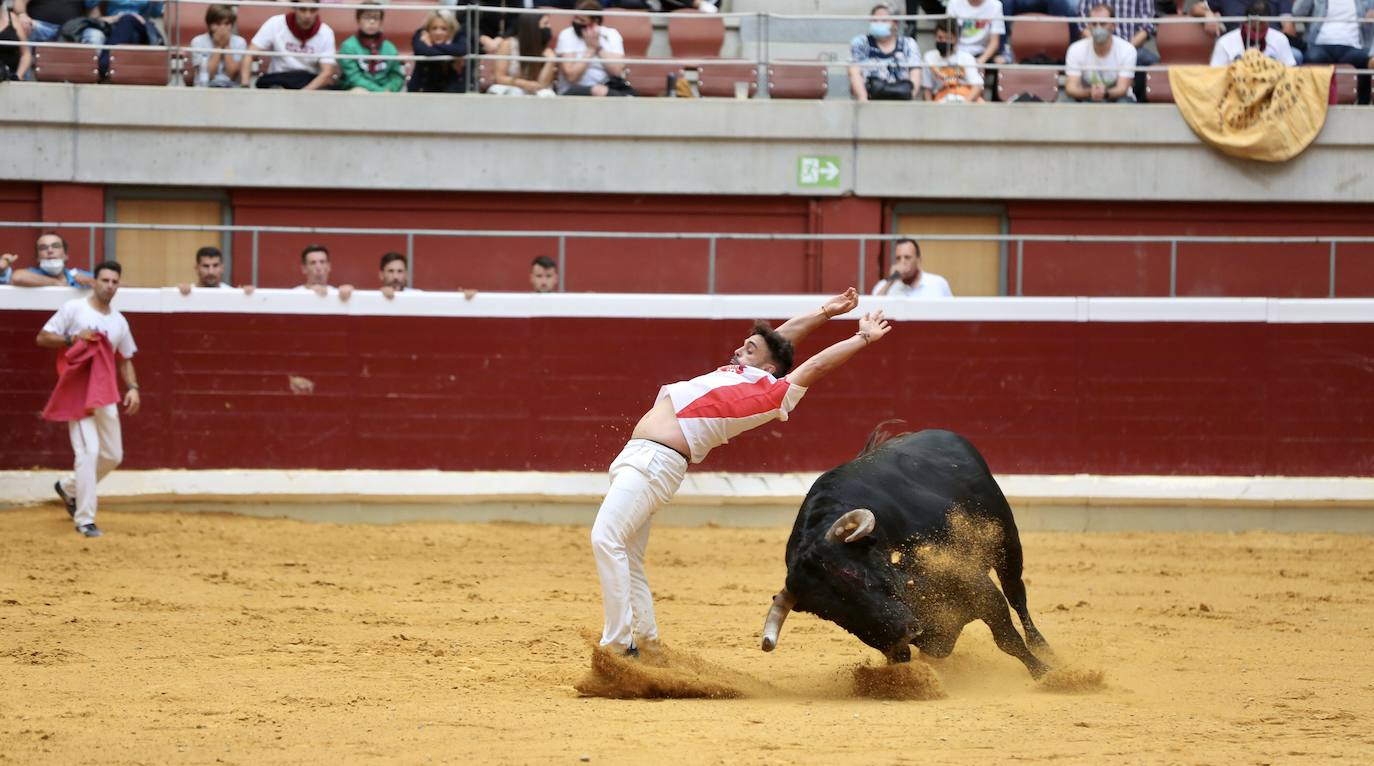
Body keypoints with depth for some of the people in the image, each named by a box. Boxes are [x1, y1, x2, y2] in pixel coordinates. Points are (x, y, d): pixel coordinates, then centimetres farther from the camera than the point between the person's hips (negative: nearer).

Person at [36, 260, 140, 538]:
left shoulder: (119, 322, 11)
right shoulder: (74, 309, -5)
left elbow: (125, 359, 20)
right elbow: (42, 338, -5)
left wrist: (132, 387, 4)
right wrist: (73, 339, -19)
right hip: (77, 392, -6)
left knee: (113, 455, 9)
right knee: (89, 451, -16)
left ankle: (70, 488, 34)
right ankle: (85, 519, -11)